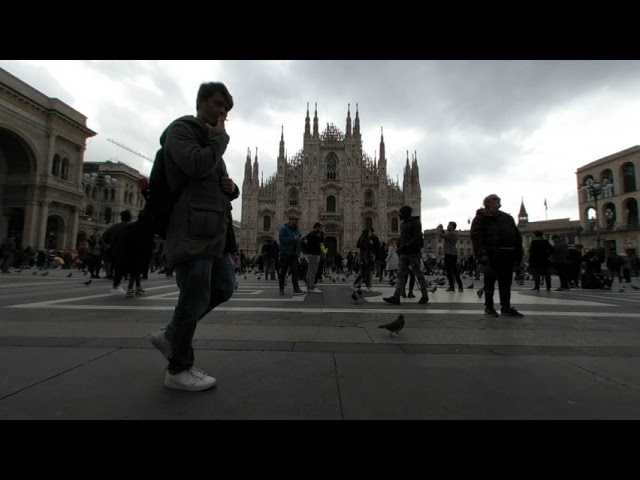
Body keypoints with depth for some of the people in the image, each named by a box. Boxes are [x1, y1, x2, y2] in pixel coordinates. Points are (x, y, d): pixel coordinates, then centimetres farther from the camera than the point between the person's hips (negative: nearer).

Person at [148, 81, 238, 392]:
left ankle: (170, 336, 26)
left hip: (215, 229, 9)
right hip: (192, 229, -9)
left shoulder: (211, 141, 27)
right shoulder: (181, 128, 0)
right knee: (195, 298, -4)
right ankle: (178, 370, 15)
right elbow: (197, 166, -19)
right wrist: (220, 137, -3)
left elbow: (219, 185, 29)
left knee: (223, 288, 10)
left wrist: (231, 187, 5)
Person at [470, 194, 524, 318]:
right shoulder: (482, 216, 1)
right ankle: (489, 307, 8)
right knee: (490, 280, -1)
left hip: (508, 253, 7)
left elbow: (517, 236, 21)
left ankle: (506, 307, 19)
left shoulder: (507, 217, 23)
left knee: (506, 280, 10)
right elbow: (476, 235, -11)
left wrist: (518, 253, 10)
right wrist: (481, 253, -22)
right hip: (492, 253, -7)